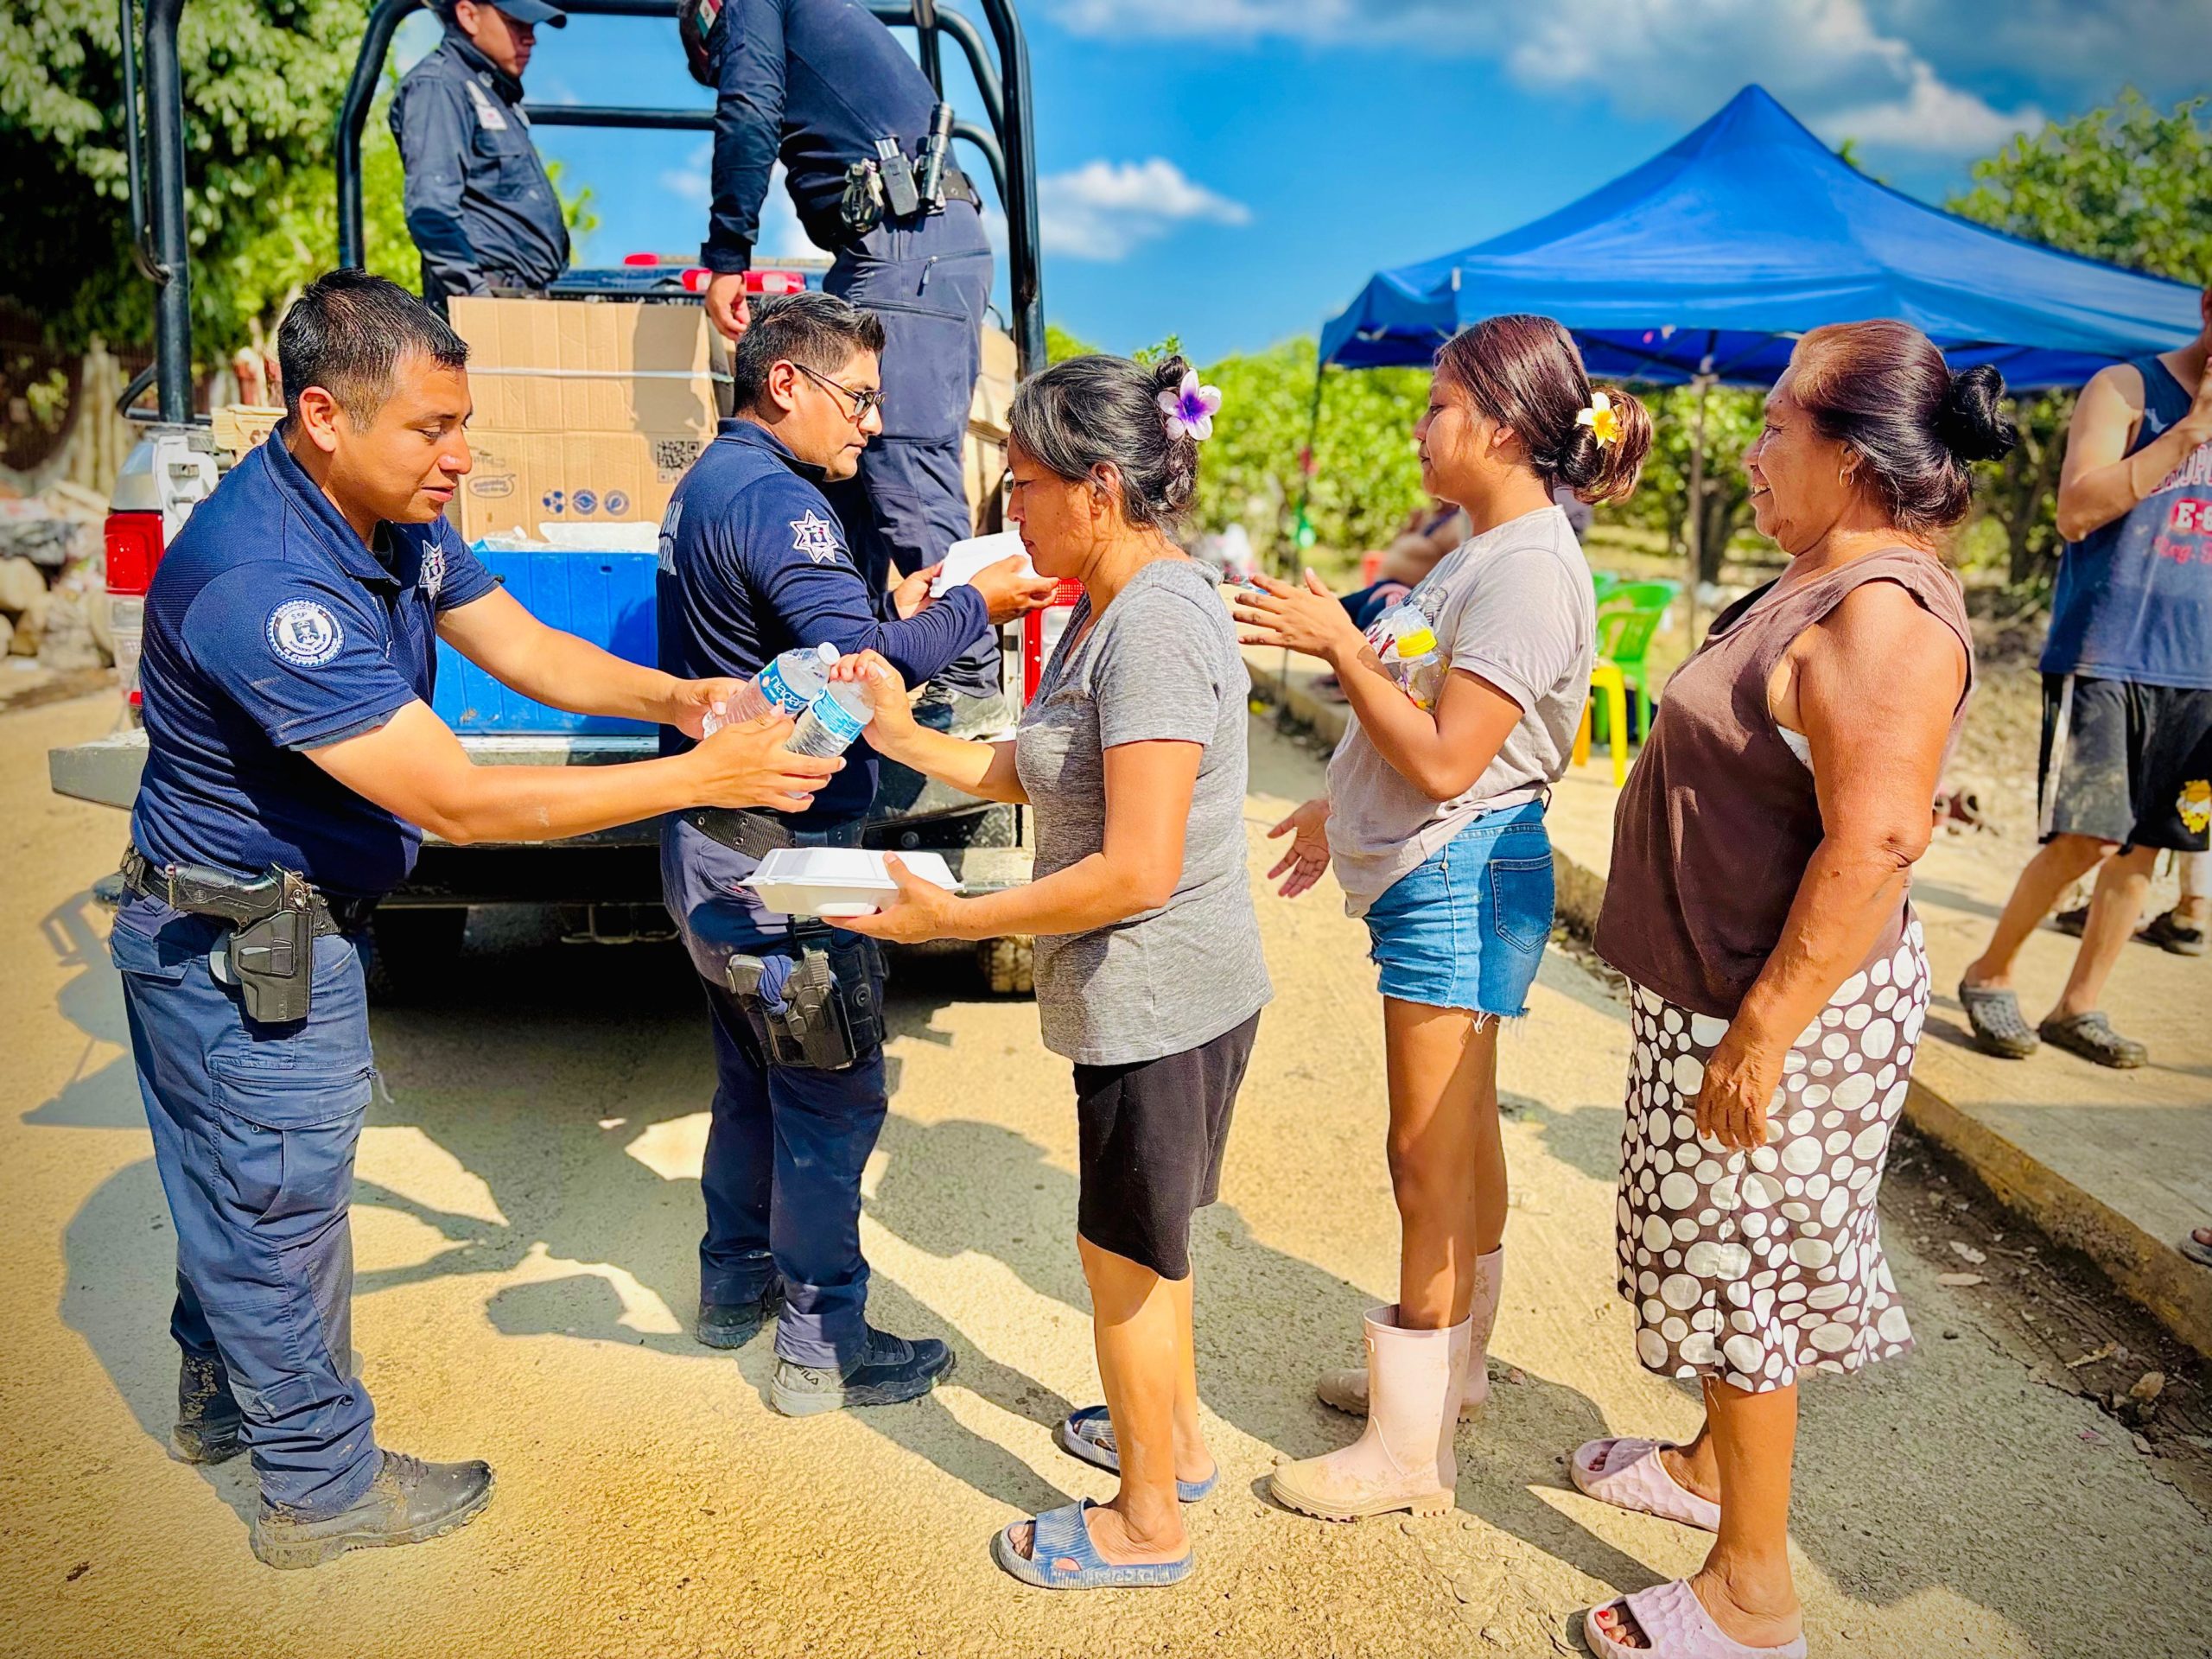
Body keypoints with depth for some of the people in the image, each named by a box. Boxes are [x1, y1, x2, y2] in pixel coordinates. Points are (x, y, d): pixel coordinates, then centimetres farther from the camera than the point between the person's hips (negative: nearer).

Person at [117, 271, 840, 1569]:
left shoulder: (395, 516, -5)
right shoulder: (260, 583, -35)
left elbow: (522, 647, 2)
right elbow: (456, 801, -36)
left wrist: (675, 698, -17)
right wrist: (703, 777, -35)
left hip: (292, 922, 9)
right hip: (240, 951, -9)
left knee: (242, 1188, 26)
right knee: (282, 1206, 8)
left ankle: (224, 1397, 49)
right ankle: (323, 1485, 29)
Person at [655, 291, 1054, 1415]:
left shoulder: (709, 481, 14)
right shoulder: (775, 499, -19)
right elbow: (859, 666, -27)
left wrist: (893, 615, 6)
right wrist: (974, 605, -15)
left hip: (713, 848, 10)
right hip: (781, 858, -10)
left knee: (754, 1077, 22)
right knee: (833, 1098, 1)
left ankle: (734, 1283, 37)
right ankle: (821, 1347, 12)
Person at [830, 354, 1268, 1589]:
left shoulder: (1156, 624, -25)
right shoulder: (1113, 607, 7)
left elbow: (1135, 872, -28)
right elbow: (1045, 775, 11)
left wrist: (952, 920, -22)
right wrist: (906, 735, 4)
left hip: (1160, 998, -10)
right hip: (1152, 990, 10)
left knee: (1126, 1255, 8)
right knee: (1145, 1238, 25)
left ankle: (1147, 1522, 30)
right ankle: (1178, 1439, 47)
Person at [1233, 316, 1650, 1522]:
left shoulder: (1529, 567, -19)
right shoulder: (1489, 552, 13)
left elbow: (1446, 757, -23)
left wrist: (1340, 645, -16)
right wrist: (1347, 812, 22)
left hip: (1461, 879, -10)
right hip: (1432, 870, 10)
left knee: (1433, 1158, -2)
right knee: (1459, 1137, 19)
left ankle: (1412, 1448, 11)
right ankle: (1444, 1370, 36)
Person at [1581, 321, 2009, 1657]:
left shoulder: (1885, 611, -23)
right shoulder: (1821, 586, 10)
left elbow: (1873, 844, -29)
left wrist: (1760, 1034, -27)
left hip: (1788, 1011, -10)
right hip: (1721, 989, 10)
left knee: (1740, 1273, 3)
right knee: (1733, 1259, 23)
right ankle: (1715, 1466, 44)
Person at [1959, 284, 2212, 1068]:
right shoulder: (2128, 387, -1)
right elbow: (2076, 509, -14)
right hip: (2104, 655, -6)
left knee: (2142, 843, 5)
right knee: (2085, 838, -10)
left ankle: (2079, 1006, 15)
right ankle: (1988, 975, 9)